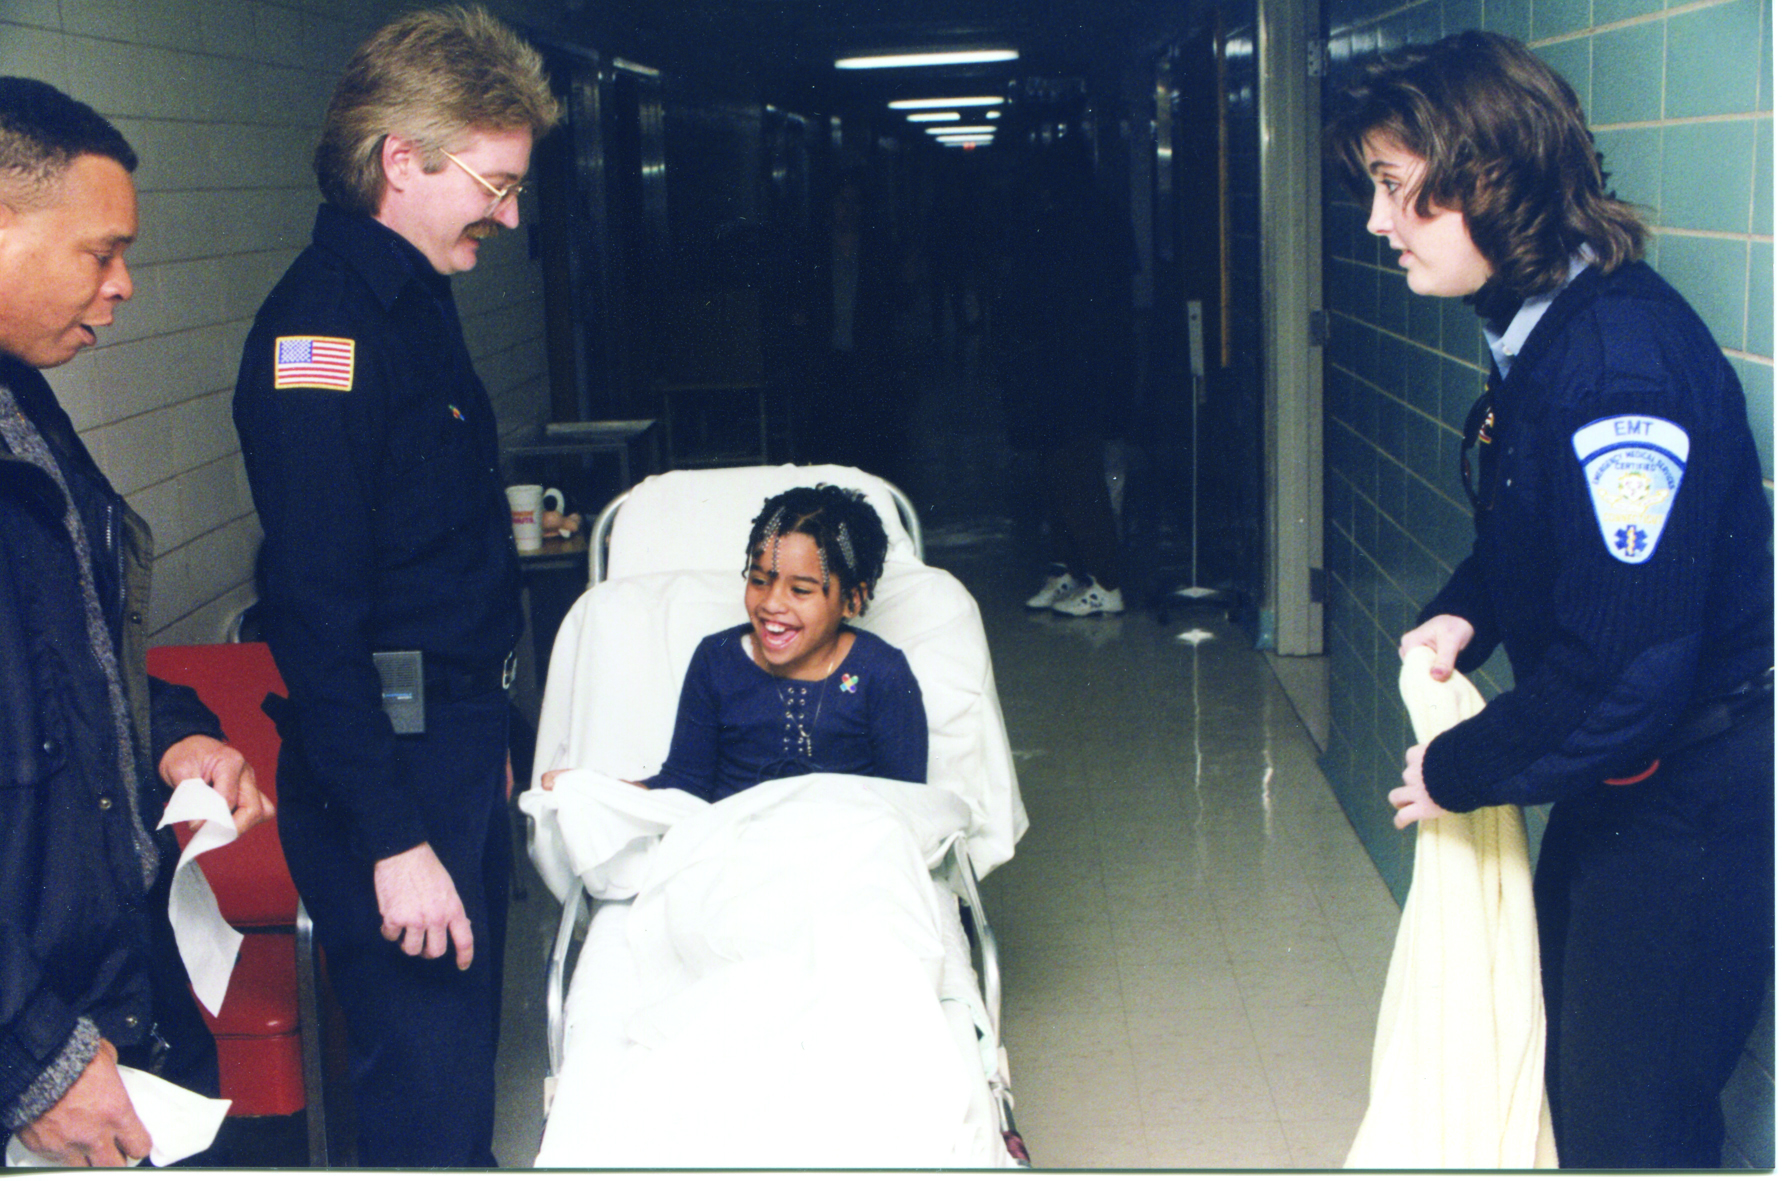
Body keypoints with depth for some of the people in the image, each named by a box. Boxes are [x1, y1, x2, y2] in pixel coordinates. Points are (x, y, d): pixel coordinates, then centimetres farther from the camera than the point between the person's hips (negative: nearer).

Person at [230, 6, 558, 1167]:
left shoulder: (417, 299, 13)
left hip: (457, 746, 10)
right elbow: (315, 613, -23)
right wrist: (394, 839, -23)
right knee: (427, 1088, -4)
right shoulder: (323, 323, -18)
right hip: (387, 770, -10)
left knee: (464, 1055, 18)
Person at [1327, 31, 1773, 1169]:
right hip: (1615, 772, 10)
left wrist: (1458, 770, -17)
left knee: (1634, 1119, 2)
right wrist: (1464, 613, 2)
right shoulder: (1537, 328, 2)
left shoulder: (1621, 365, -29)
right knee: (1559, 1059, 23)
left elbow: (1622, 671, -31)